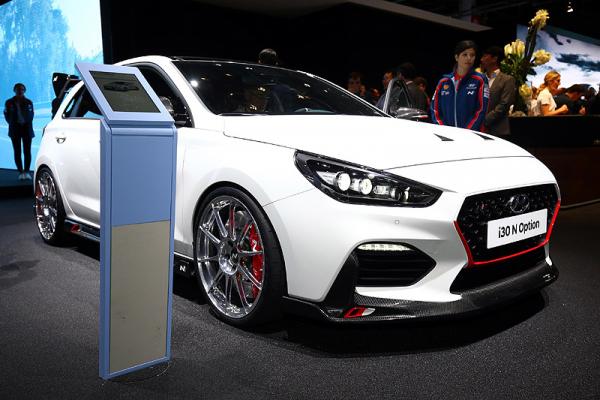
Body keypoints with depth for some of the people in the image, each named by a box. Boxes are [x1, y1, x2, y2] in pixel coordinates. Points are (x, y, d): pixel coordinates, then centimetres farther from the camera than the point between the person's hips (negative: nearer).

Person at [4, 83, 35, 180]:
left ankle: (26, 172, 1)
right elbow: (7, 116, 10)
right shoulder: (9, 102, 5)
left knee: (27, 151, -3)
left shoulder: (28, 102, 6)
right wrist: (13, 124, 5)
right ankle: (21, 172, 1)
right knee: (17, 152, -1)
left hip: (27, 128, 0)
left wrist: (26, 123, 4)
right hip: (15, 130, 0)